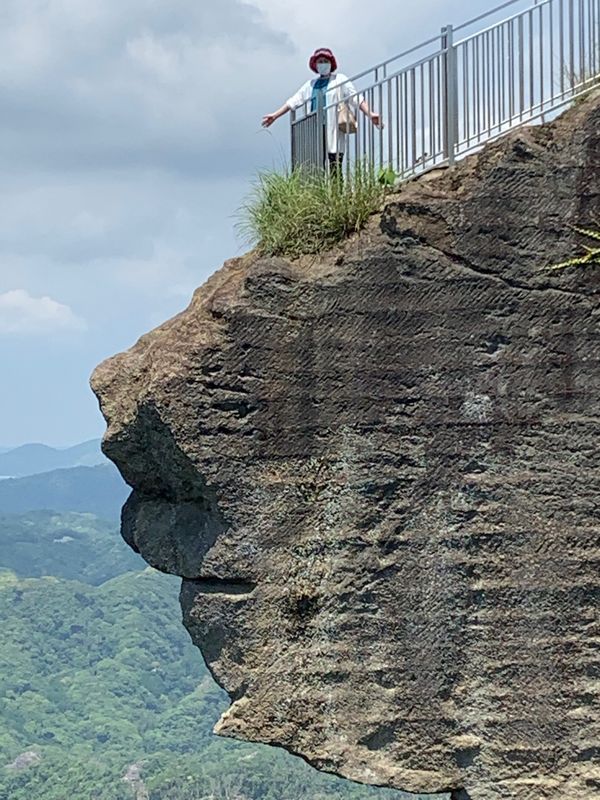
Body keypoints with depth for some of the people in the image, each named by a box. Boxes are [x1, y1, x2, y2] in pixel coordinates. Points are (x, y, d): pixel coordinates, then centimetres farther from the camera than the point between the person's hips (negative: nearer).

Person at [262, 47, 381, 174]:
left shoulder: (340, 80, 7)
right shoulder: (311, 84, 20)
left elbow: (356, 98, -2)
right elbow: (293, 101, 26)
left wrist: (370, 114, -17)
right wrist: (274, 116, 25)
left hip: (334, 133, -4)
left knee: (335, 172, -10)